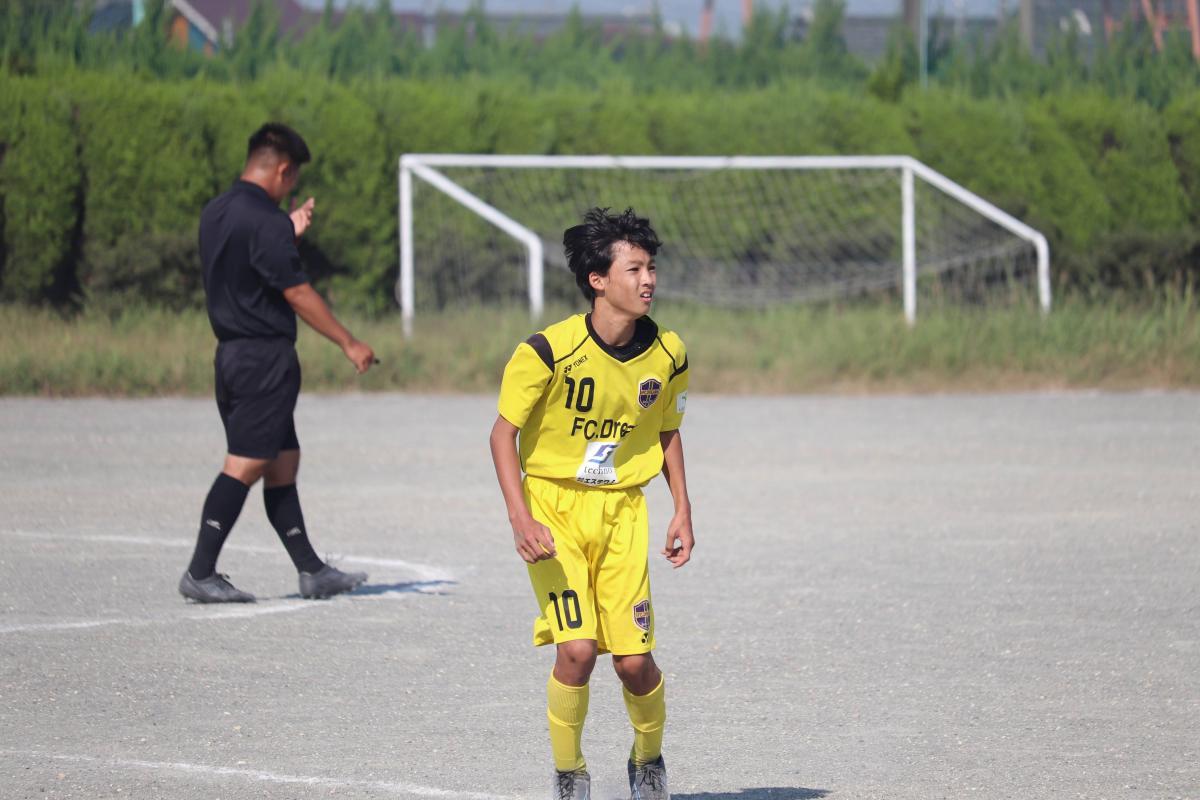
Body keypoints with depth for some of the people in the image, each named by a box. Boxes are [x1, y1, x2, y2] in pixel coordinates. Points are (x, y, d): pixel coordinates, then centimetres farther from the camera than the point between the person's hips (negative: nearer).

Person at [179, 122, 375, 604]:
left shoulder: (215, 213, 11)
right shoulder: (265, 221, -17)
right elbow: (297, 293, -16)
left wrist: (288, 232, 28)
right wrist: (349, 344, -9)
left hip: (232, 352, 10)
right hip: (266, 354, -10)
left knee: (283, 463, 13)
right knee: (244, 465, -8)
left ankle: (312, 572, 17)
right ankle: (200, 573, -10)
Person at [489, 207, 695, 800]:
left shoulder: (667, 355, -4)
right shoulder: (548, 351, -18)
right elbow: (504, 432, -9)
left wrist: (682, 511, 6)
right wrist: (521, 518, -18)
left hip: (621, 511, 3)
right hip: (553, 506, -3)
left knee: (633, 658, -6)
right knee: (577, 648, -17)